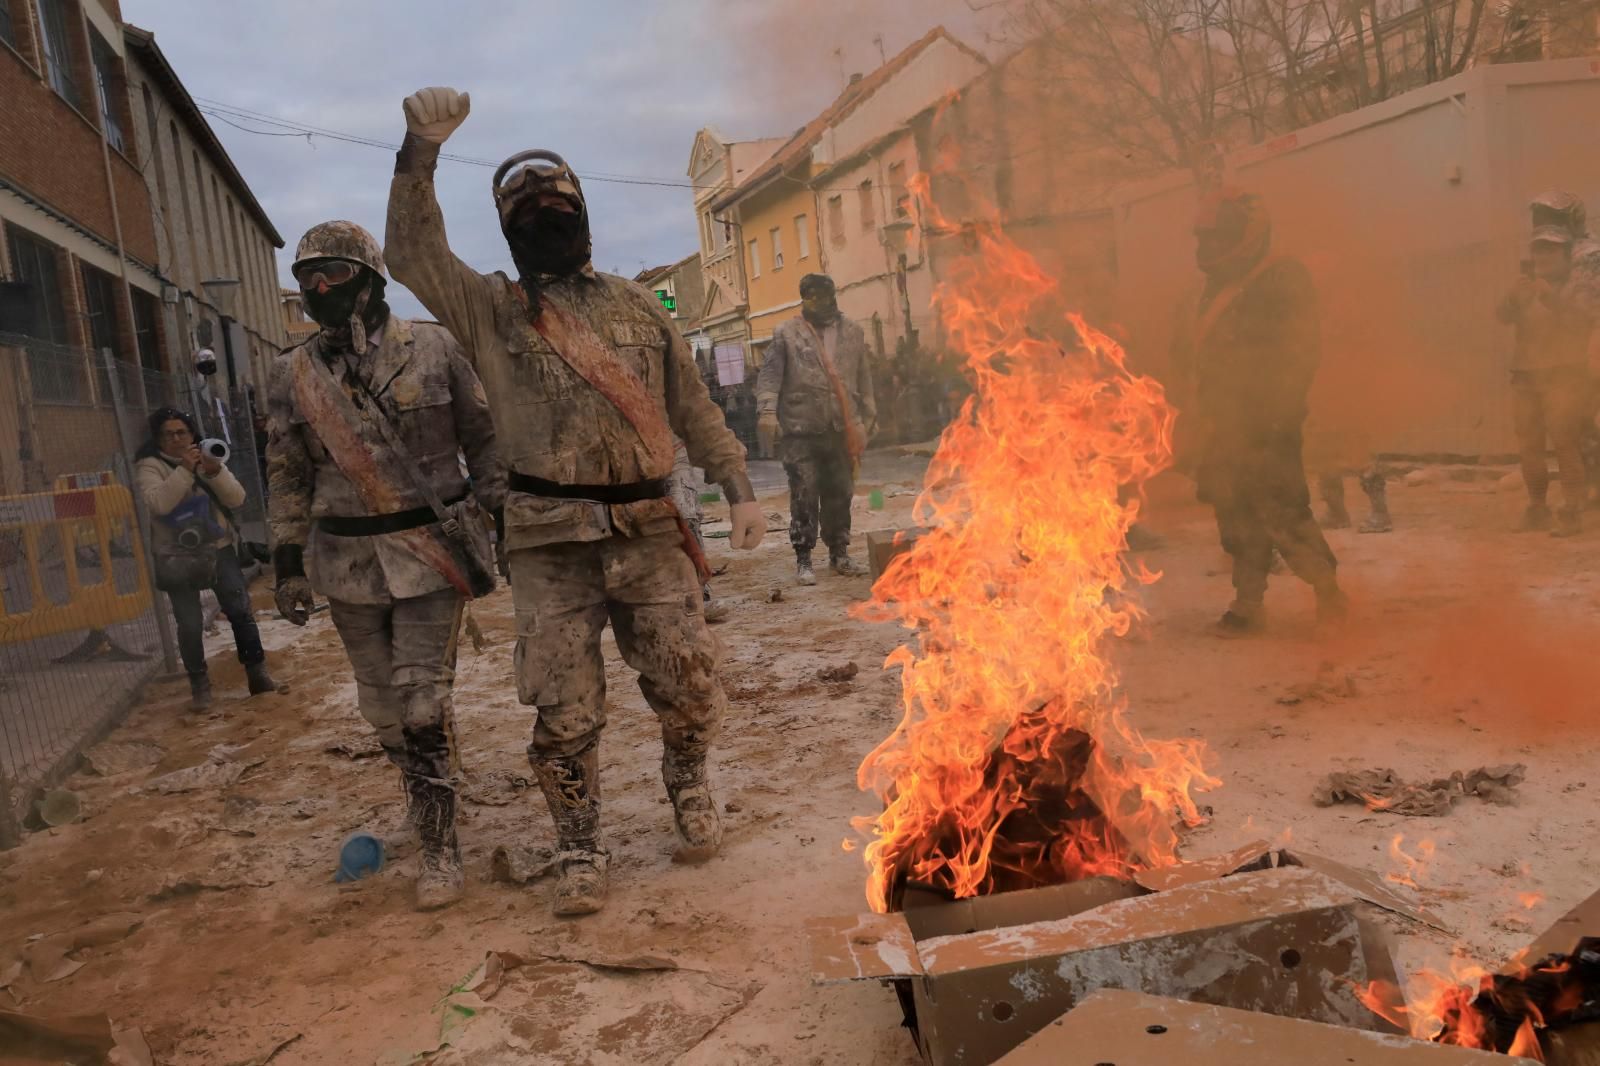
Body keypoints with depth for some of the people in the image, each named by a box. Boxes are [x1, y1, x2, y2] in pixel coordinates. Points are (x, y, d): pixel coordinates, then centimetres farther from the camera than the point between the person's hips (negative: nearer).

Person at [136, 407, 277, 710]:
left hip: (219, 549, 3)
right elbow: (158, 503, -23)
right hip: (178, 557, -3)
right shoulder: (149, 466, -5)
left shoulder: (206, 458, 7)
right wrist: (184, 470, -30)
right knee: (190, 624, -5)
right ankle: (199, 684, 13)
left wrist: (216, 472, -20)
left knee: (241, 611, 1)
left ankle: (257, 673, 14)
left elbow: (237, 498, -3)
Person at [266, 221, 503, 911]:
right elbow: (288, 476, 10)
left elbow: (483, 435, 4)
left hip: (431, 549, -3)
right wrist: (289, 565, 7)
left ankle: (439, 845, 4)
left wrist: (496, 513, -2)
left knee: (423, 698, -8)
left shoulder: (432, 348, -4)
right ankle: (424, 797, 35)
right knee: (382, 703, 11)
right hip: (346, 559, 4)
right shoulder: (294, 374, 4)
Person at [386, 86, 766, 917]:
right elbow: (412, 254, -6)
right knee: (564, 714, 2)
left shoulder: (637, 307, 14)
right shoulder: (491, 310, 8)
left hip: (649, 530, 2)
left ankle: (687, 786, 35)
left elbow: (694, 409, 14)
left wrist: (739, 491, 5)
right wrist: (419, 149, -16)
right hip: (550, 544, -1)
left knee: (690, 687, 4)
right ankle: (579, 849, 22)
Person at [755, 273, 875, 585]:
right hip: (801, 430, -3)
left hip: (842, 429, 4)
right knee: (804, 496, -3)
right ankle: (803, 559, 5)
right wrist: (767, 411, -16)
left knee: (840, 494, 9)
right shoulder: (786, 334, 2)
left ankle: (839, 554, 21)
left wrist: (868, 417, 13)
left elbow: (864, 378, 16)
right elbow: (769, 376, -3)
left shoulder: (852, 333, 14)